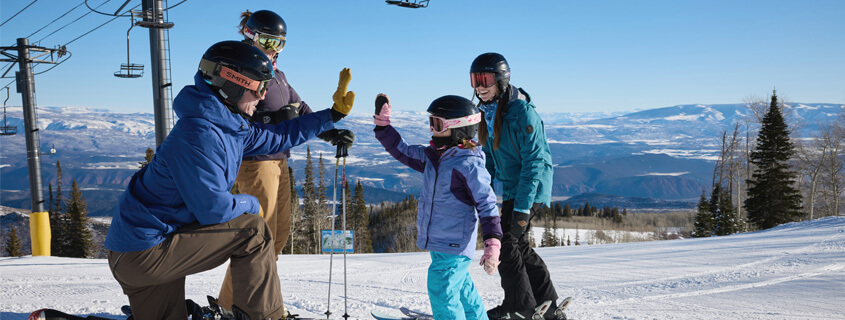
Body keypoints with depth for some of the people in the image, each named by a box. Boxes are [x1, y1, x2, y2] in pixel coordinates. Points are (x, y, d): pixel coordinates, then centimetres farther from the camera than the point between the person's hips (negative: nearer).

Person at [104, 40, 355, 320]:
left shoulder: (229, 127, 8)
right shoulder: (198, 135, -22)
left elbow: (277, 137, 22)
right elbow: (213, 209, -24)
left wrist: (333, 114, 22)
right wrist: (251, 204, -3)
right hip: (143, 253, -10)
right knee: (253, 231, -9)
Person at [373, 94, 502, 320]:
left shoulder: (469, 164, -17)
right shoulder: (432, 156, 7)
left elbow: (487, 203, -17)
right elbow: (403, 151, 16)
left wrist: (492, 242, -22)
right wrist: (382, 124, 8)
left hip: (455, 246, -9)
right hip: (437, 243, 9)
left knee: (442, 293, -13)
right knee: (461, 290, 24)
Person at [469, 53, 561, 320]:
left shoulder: (522, 112, -20)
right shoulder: (489, 112, 5)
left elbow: (534, 162, -23)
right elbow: (489, 158, 14)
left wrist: (522, 207, -26)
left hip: (529, 189, -9)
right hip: (510, 189, 9)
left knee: (506, 244, -7)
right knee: (519, 246, 14)